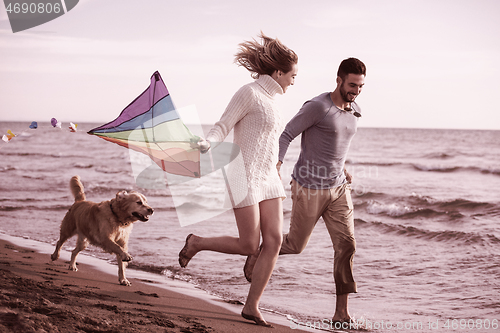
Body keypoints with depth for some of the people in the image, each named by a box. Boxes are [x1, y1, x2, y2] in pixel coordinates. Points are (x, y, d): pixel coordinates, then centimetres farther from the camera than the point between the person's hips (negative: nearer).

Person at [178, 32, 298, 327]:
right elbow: (222, 127, -14)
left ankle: (252, 306, 3)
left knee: (275, 241, -4)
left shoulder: (268, 100, 16)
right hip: (245, 175, -9)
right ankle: (196, 243, 20)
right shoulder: (249, 92, -11)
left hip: (267, 178, 9)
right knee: (249, 246, -6)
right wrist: (207, 145, -35)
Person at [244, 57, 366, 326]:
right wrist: (275, 166, -27)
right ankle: (258, 252, 42)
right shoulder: (317, 106, -16)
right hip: (309, 189, -6)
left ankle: (341, 312, -3)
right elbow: (286, 135, -15)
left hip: (338, 188, 6)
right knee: (295, 245, 9)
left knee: (346, 245, -8)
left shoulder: (354, 111, 7)